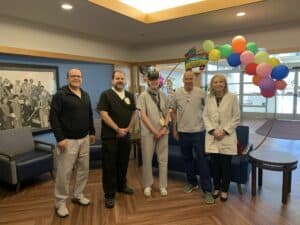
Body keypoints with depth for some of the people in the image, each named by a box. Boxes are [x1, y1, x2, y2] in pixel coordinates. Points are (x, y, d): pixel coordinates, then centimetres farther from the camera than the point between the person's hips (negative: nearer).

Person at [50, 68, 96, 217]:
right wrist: (60, 138, -18)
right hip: (68, 140, -6)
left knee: (83, 169, 13)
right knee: (64, 173, 0)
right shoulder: (60, 95, -8)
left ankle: (78, 195, 31)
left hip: (84, 139, 7)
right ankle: (60, 203, 18)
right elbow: (53, 117, -13)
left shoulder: (85, 95, 12)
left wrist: (92, 132, 15)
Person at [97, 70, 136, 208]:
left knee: (123, 163, 16)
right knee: (109, 165, 1)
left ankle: (121, 186, 35)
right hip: (110, 136, -5)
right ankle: (109, 194, 13)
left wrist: (128, 128, 0)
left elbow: (133, 113, 13)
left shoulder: (129, 96, 10)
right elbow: (103, 114, -14)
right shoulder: (106, 95, -6)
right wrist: (117, 129, -15)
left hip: (125, 135, 5)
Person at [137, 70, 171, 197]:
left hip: (163, 132, 4)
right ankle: (147, 186, 24)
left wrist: (164, 127, -5)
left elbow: (167, 113, 10)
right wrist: (154, 131, -11)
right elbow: (143, 115, -9)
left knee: (163, 160, 9)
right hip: (148, 132, -3)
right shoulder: (143, 96, -4)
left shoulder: (163, 95, 9)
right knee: (147, 160, 7)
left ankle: (163, 186, 23)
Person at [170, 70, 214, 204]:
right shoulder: (177, 94, 0)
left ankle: (207, 190, 8)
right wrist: (174, 129, 5)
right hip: (183, 132, 3)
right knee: (187, 159, 15)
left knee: (202, 160, -2)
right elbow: (173, 112, 6)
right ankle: (192, 182, 34)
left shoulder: (200, 93, -5)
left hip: (198, 131, -2)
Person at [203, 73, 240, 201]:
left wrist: (224, 131, -12)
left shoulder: (232, 97, -3)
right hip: (212, 136, 3)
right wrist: (212, 130, -9)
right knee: (215, 164, 10)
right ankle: (217, 188, 27)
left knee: (226, 165, 5)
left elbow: (236, 117, -4)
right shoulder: (209, 98, 6)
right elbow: (205, 116, 4)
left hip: (227, 136, -2)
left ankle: (224, 190, 22)